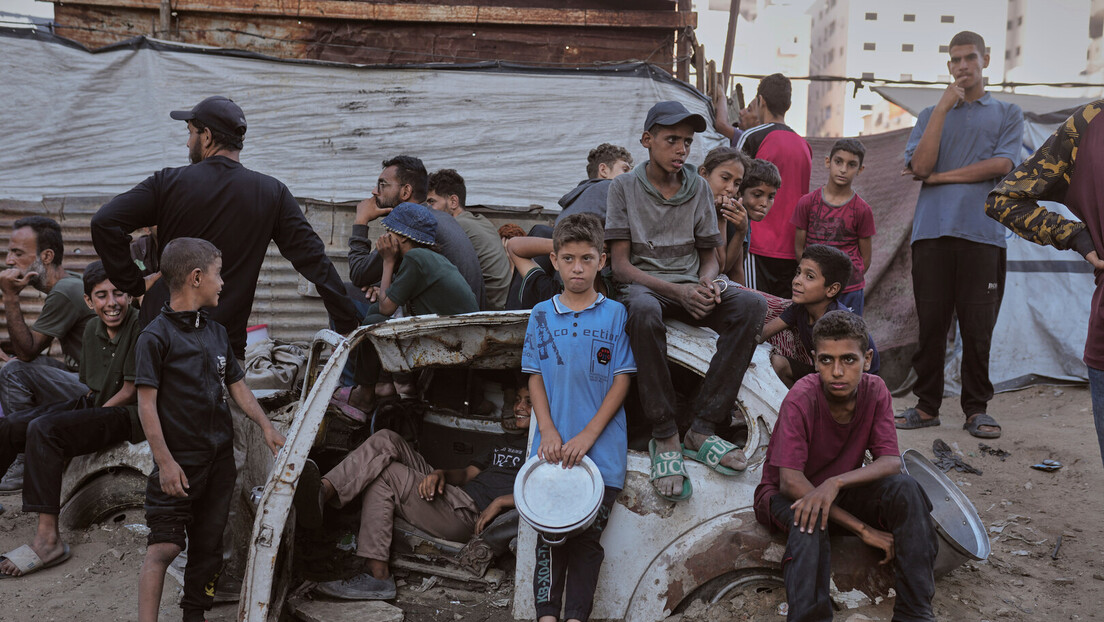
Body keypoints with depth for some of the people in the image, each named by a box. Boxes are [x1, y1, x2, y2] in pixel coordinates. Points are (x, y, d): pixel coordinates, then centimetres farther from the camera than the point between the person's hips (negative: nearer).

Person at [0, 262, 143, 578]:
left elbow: (129, 392, -13)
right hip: (94, 405, 8)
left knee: (44, 429, -29)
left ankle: (48, 538, -31)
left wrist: (87, 417, -10)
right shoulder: (92, 328, 10)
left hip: (128, 414, -8)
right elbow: (92, 388, 17)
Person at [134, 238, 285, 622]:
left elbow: (237, 387, 19)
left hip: (219, 457, 7)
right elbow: (147, 403, -12)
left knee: (208, 544, 12)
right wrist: (165, 461, -16)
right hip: (179, 462, -6)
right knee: (164, 545, -9)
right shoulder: (156, 336, -9)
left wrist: (265, 426, 10)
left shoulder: (217, 332, 12)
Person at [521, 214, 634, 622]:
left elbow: (621, 381, -1)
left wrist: (587, 436, -11)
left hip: (603, 451, -1)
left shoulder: (615, 314, 1)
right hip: (553, 448, 1)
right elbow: (535, 378, 7)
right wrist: (548, 432, -7)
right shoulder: (542, 314, 7)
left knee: (587, 539, 2)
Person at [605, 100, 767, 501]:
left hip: (691, 287, 4)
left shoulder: (699, 189, 12)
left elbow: (709, 255, 15)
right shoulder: (624, 187, 2)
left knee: (751, 305, -28)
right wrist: (677, 291, -19)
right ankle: (665, 438, -32)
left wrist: (706, 283, -11)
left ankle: (702, 430, -28)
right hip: (643, 284, -4)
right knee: (645, 312, -42)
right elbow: (620, 264, -5)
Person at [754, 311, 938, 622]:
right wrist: (863, 529, -31)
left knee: (905, 488, -23)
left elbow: (891, 461, -18)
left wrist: (835, 482, -39)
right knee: (811, 520, -38)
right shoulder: (800, 400, -25)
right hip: (784, 496, -4)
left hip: (842, 492, 4)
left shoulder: (875, 390, -12)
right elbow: (790, 482, -29)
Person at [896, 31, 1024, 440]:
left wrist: (940, 177, -1)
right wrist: (944, 107, -1)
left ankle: (976, 409, 8)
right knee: (931, 323, 1)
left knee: (978, 326, -1)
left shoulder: (1007, 114, 16)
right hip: (932, 232, 1)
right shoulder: (931, 115, 19)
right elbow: (920, 165, 0)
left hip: (982, 233, -1)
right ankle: (927, 405, 8)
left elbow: (1001, 164, -2)